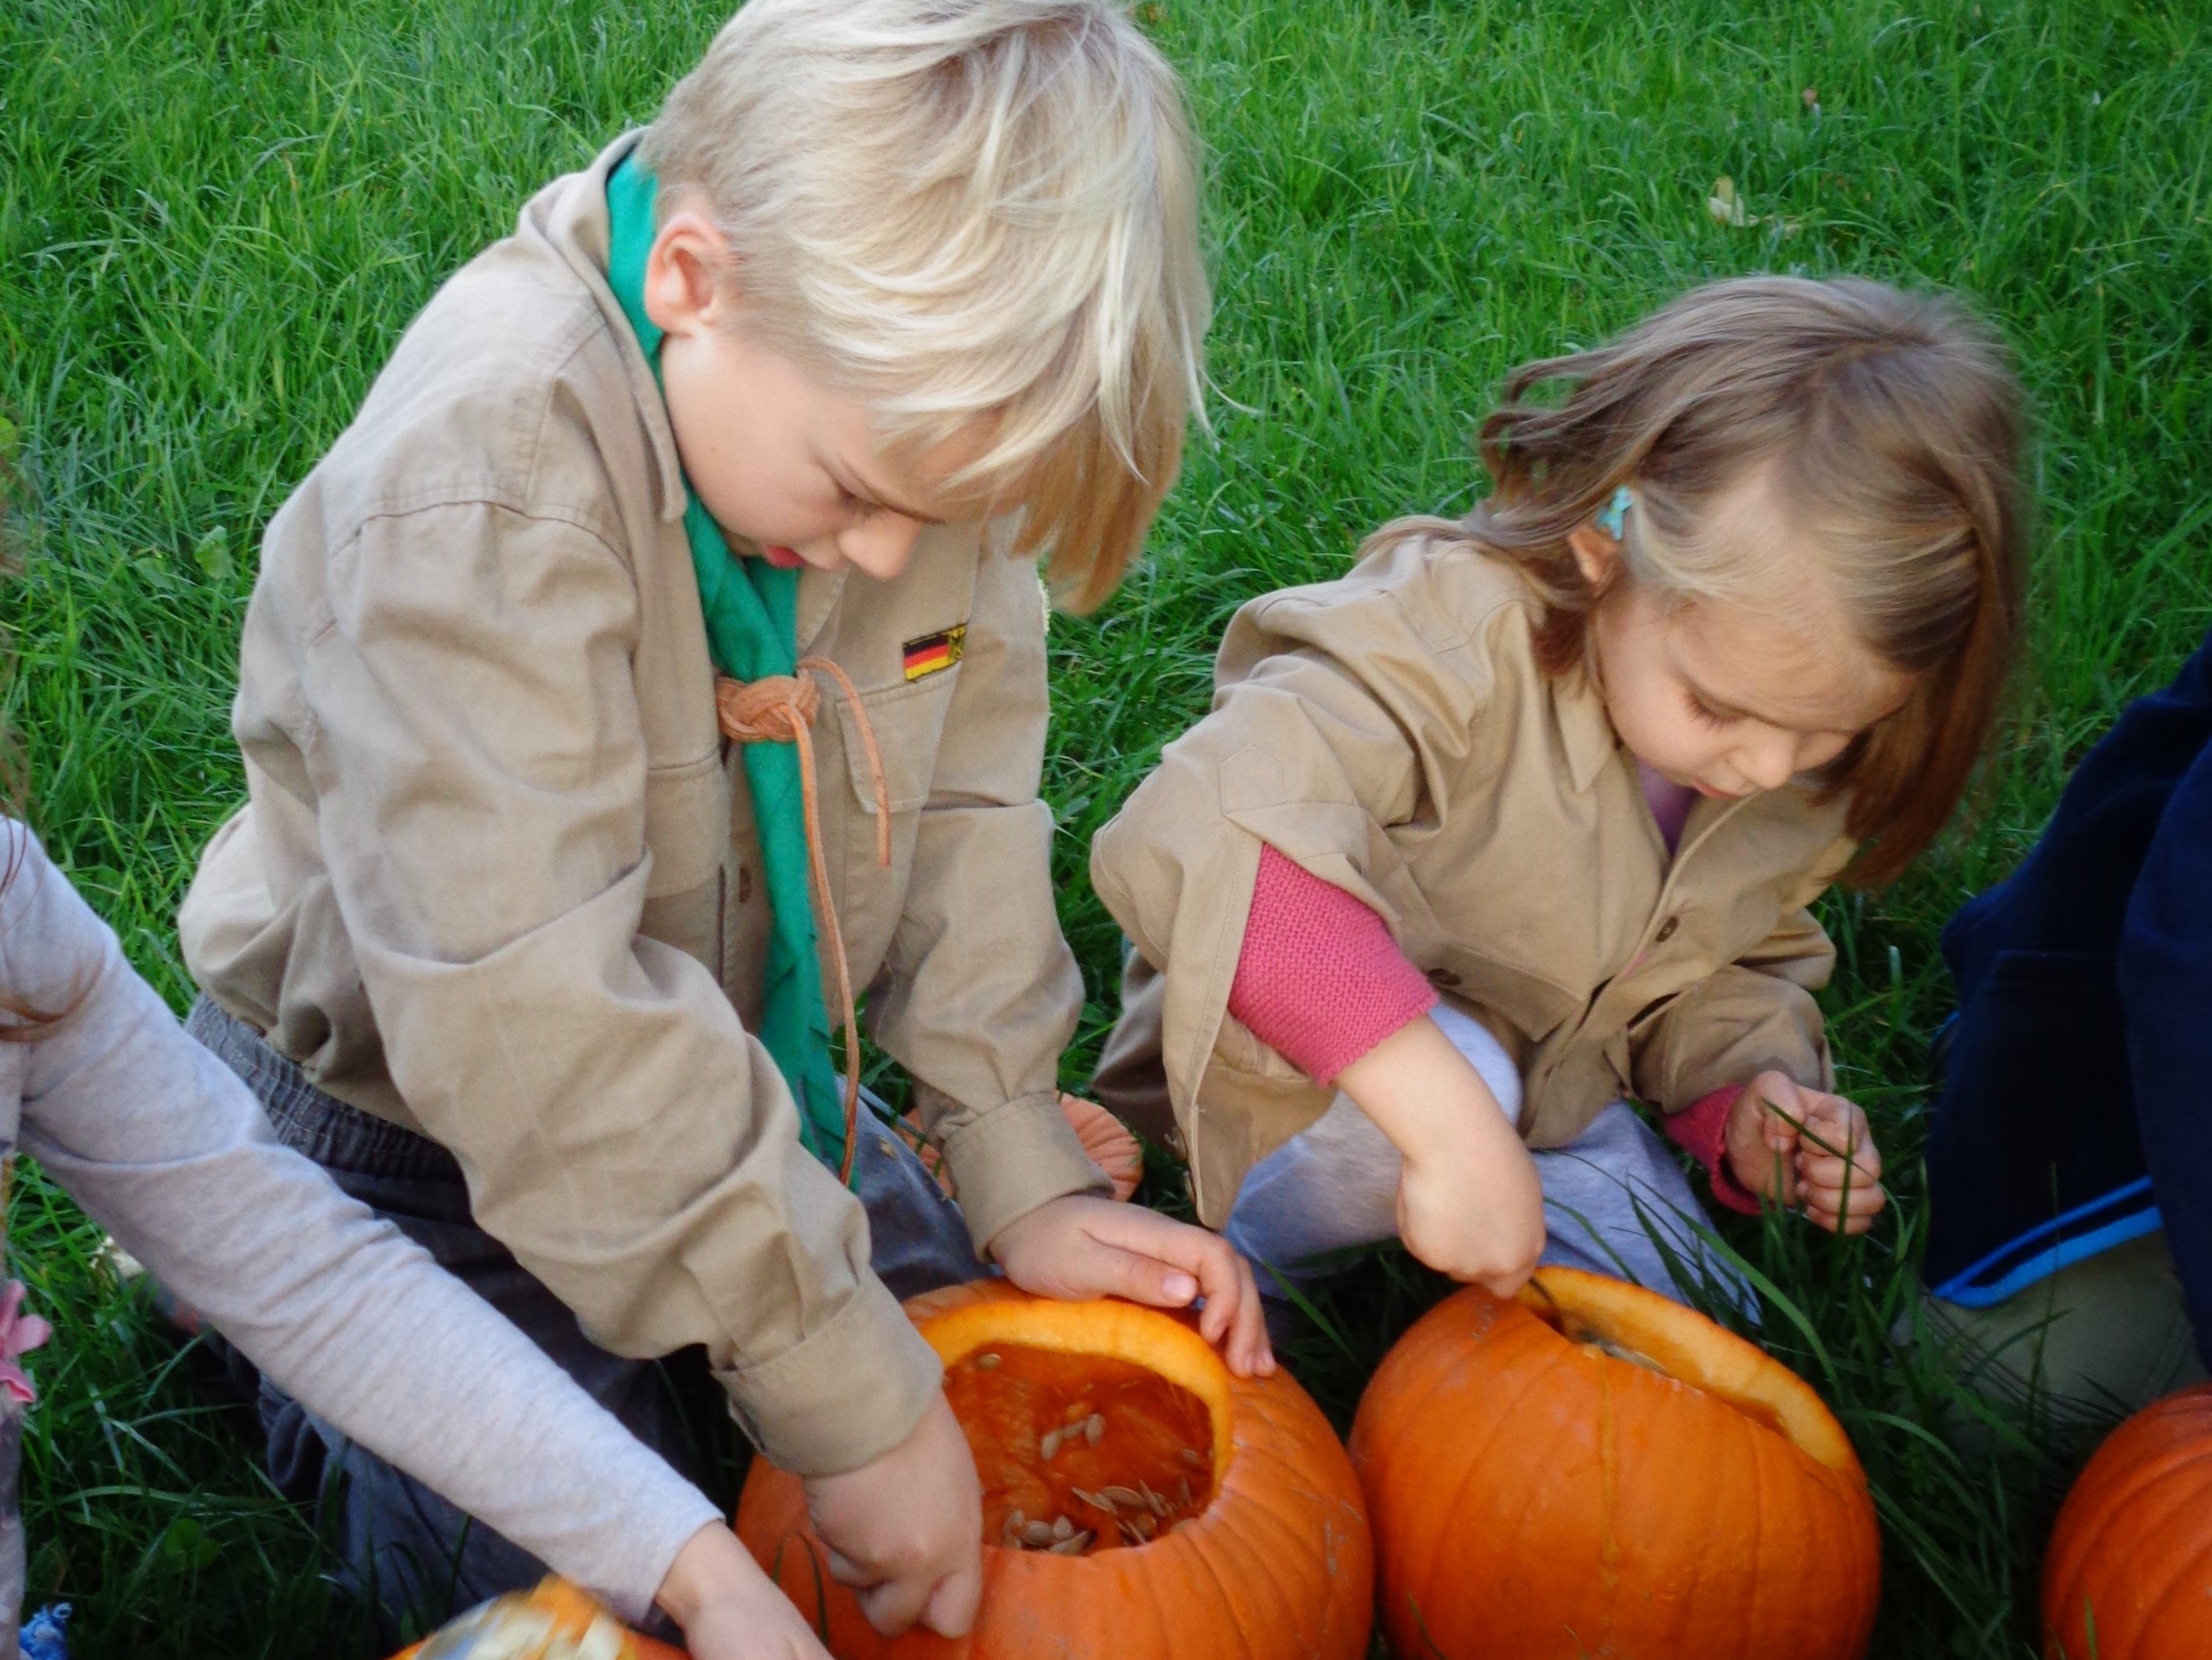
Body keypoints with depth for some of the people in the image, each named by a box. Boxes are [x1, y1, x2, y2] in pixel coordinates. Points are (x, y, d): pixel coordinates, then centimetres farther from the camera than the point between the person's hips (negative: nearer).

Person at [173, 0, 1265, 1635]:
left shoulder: (897, 383, -18)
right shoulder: (478, 483, -37)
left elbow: (961, 792, -7)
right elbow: (532, 1025, -38)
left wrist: (1022, 1173, -10)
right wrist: (846, 1392, -33)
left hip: (728, 1058, 6)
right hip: (409, 1110, -6)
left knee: (970, 1361, 14)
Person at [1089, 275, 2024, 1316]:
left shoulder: (1808, 771, -9)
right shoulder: (1454, 635, -35)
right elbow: (1200, 837, -51)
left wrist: (1742, 1096, -13)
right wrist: (1446, 1115, -54)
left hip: (1551, 1102, 6)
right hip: (1313, 1083, -6)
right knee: (1453, 1066, -36)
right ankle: (1256, 1258, -7)